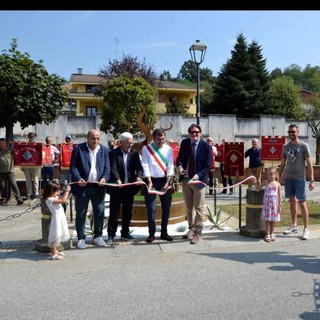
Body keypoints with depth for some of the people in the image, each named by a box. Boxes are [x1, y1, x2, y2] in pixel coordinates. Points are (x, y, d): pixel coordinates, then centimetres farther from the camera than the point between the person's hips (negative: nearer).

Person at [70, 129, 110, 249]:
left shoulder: (104, 149, 6)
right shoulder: (78, 148, -1)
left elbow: (107, 167, 4)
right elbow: (73, 166, -4)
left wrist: (104, 178, -15)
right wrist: (78, 178, -20)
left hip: (98, 187, 2)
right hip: (82, 186, -2)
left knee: (100, 212, 9)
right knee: (81, 214, 7)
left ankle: (98, 236, 25)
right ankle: (81, 238, 20)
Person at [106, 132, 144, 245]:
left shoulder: (135, 153, 7)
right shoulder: (113, 153, -5)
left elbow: (139, 167, -2)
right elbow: (113, 169, -16)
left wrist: (139, 176, -23)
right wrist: (117, 180, -33)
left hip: (130, 188, 4)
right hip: (117, 187, -4)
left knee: (128, 212, 13)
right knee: (114, 212, 1)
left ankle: (125, 233, 28)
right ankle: (111, 235, 10)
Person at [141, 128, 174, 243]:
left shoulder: (168, 149, 4)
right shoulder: (146, 149, -1)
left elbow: (170, 166, 0)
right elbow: (145, 166, -6)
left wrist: (167, 182, -11)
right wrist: (149, 182, -16)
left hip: (165, 180, 3)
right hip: (151, 180, -2)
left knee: (166, 208, 7)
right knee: (151, 209, -1)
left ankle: (164, 233, 20)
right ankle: (151, 234, 11)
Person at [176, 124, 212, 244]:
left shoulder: (206, 146, -10)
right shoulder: (184, 143, 2)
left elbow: (208, 165, -11)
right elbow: (180, 158, 9)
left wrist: (198, 175, -25)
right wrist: (179, 166, -14)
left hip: (199, 180, -4)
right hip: (185, 179, 4)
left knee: (199, 207, 2)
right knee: (189, 207, 16)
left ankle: (197, 232, 10)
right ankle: (191, 228, 31)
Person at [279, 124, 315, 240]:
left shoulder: (304, 146, -4)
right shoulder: (285, 147, 9)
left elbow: (309, 164, -5)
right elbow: (282, 164, 13)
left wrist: (312, 180, -10)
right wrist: (279, 179, 10)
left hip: (299, 178, -4)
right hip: (288, 178, 4)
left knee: (302, 203, -1)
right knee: (292, 201, 12)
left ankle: (306, 229, 8)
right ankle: (294, 226, 24)